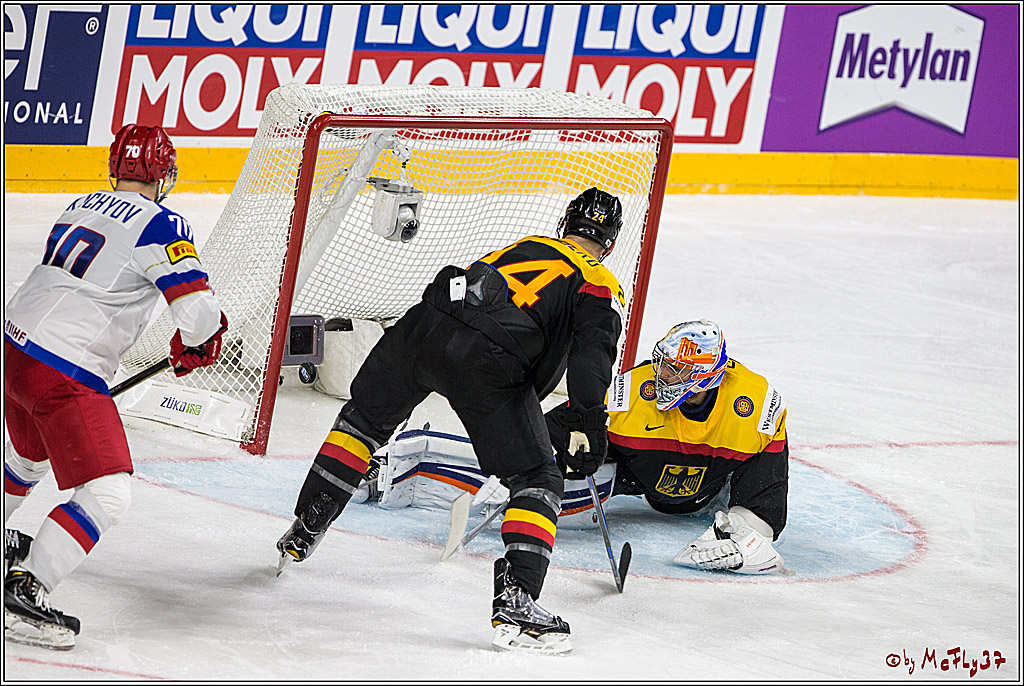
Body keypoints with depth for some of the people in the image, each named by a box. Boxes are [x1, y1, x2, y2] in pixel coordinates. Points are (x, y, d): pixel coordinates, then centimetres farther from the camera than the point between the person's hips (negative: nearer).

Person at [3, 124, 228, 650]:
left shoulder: (82, 207, 12)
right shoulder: (160, 225, -12)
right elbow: (199, 314, -18)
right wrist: (190, 349, 5)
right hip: (64, 376, -9)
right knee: (105, 497, -9)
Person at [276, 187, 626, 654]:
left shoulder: (525, 247, 34)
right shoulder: (600, 285, 16)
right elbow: (591, 351, -4)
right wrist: (588, 421, -6)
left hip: (427, 321, 6)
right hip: (487, 361, -6)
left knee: (364, 418, 31)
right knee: (538, 481, 3)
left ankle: (302, 532, 36)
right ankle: (514, 603, -14)